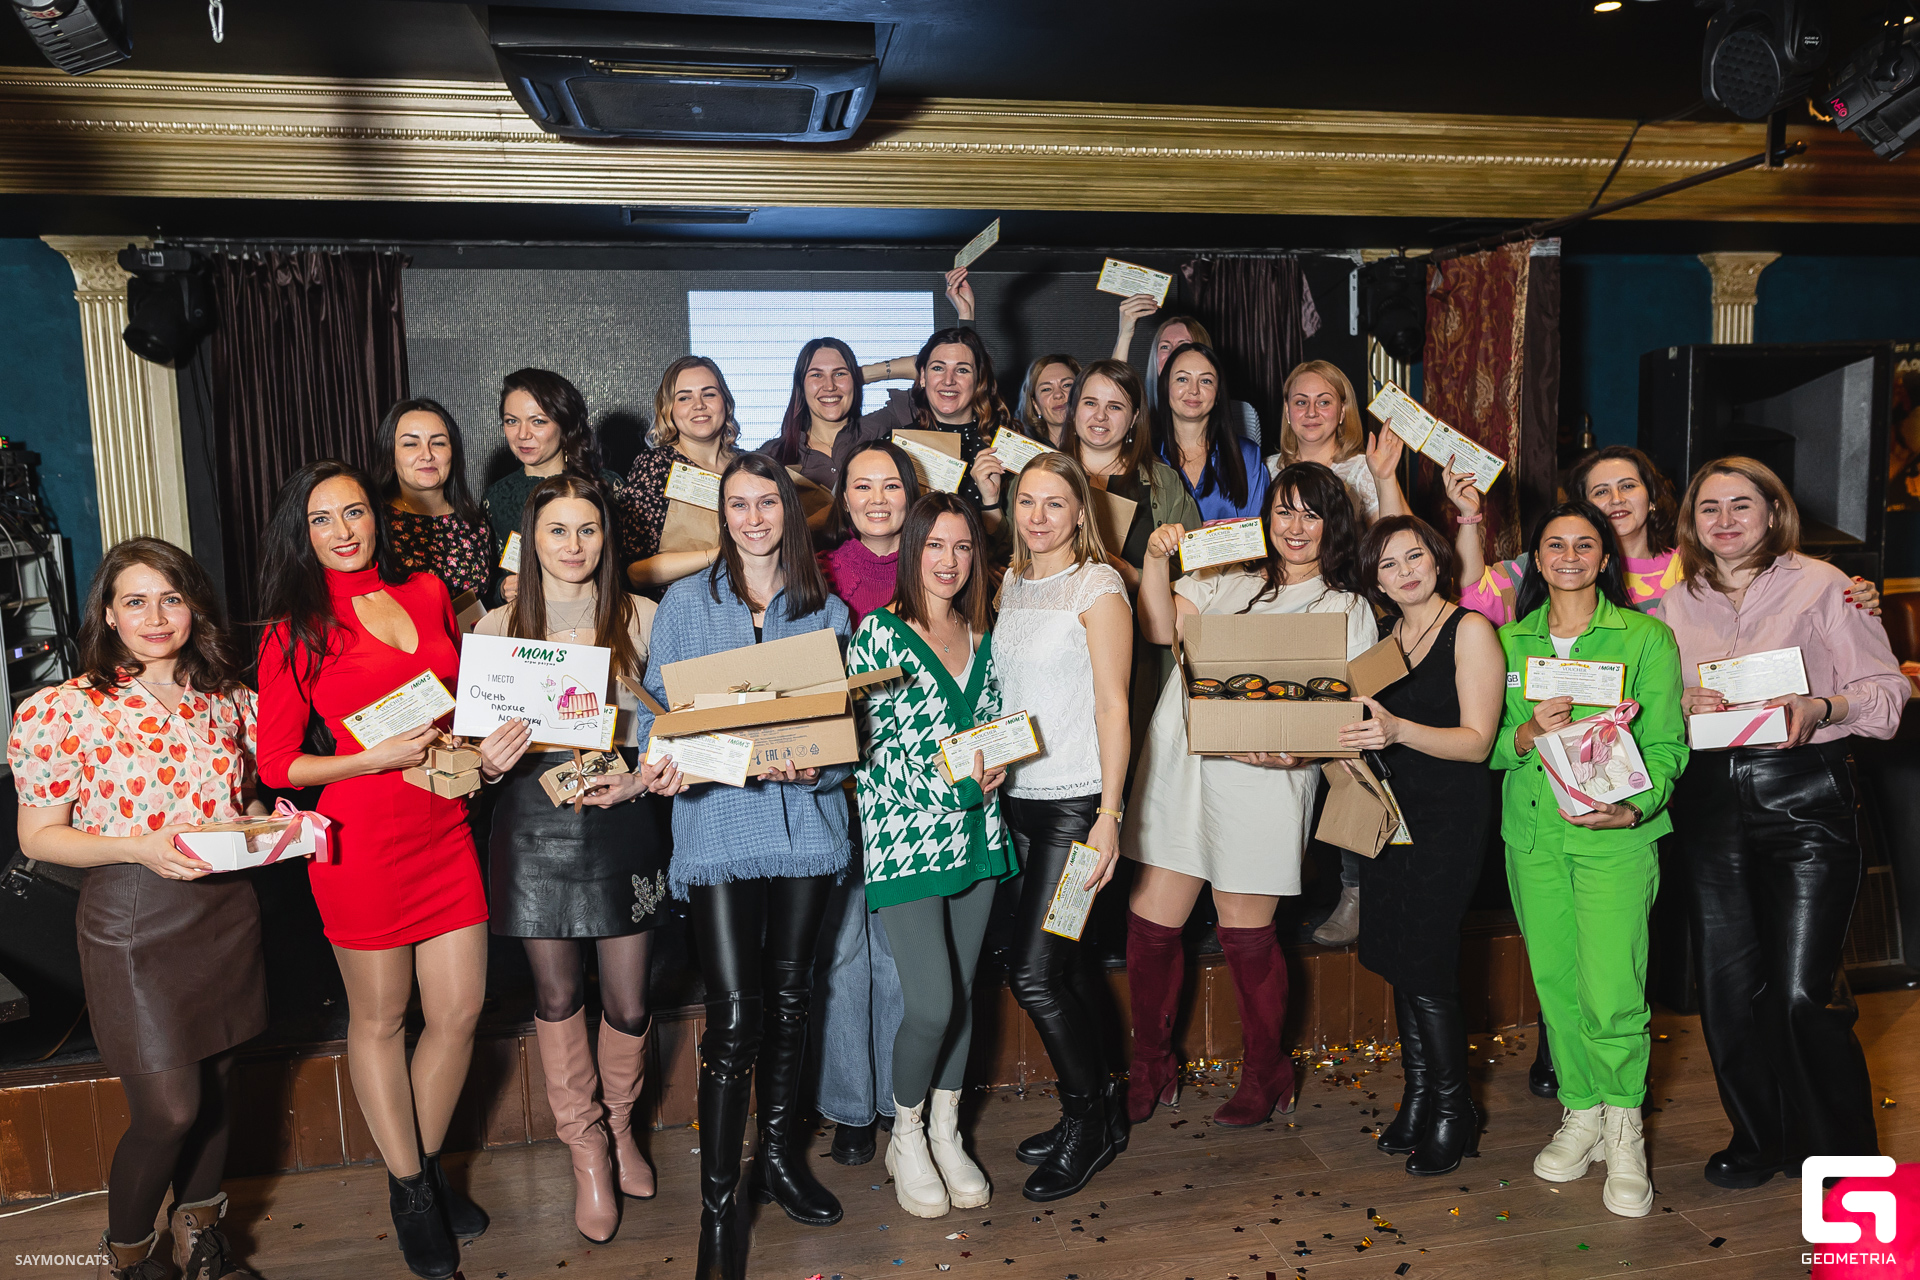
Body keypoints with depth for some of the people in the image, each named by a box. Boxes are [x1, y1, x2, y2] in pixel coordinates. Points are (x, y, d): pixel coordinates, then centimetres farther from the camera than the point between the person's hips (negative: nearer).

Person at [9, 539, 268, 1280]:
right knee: (169, 1109, -3)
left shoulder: (229, 699, 5)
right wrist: (139, 846, -20)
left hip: (226, 913, 5)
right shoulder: (64, 710, -8)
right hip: (132, 922, -4)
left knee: (214, 1087, 16)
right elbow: (37, 836, -5)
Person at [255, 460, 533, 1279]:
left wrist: (490, 747, 2)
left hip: (444, 828, 4)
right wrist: (376, 758, -16)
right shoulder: (295, 630, -3)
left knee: (459, 1011, 9)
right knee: (380, 1019, 10)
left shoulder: (427, 594, 9)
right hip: (363, 837, -4)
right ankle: (408, 1191, 28)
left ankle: (427, 1167, 31)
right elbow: (277, 763, -4)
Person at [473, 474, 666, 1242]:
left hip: (624, 819, 0)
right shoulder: (499, 627, 5)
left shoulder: (641, 618, 4)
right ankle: (587, 1150, 27)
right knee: (556, 993, 9)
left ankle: (620, 1125, 35)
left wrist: (640, 776, -14)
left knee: (627, 999, 7)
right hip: (536, 822, 1)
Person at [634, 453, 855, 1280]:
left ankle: (780, 1156, 32)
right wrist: (665, 767, -17)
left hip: (805, 821, 3)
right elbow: (658, 713, 4)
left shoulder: (825, 609, 11)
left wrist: (816, 765, -13)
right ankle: (717, 1204, 7)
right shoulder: (685, 604, 7)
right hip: (718, 822, -2)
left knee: (789, 997, 13)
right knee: (733, 1015, -6)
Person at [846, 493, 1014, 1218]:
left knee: (963, 994, 12)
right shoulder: (878, 633, -6)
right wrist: (952, 777, -17)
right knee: (932, 1003, -8)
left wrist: (994, 768, -4)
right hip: (904, 837, -5)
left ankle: (946, 1133, 30)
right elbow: (865, 743, -8)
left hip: (976, 834, 5)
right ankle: (905, 1137, 18)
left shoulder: (982, 637, 10)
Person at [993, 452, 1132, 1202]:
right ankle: (1096, 1113, 29)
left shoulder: (1098, 586, -8)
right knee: (1065, 961, 13)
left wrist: (1109, 815, -17)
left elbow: (1113, 706, -12)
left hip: (1076, 799, -6)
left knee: (1034, 972, -6)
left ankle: (1090, 1121, 15)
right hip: (1018, 796, 6)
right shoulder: (1010, 584, 12)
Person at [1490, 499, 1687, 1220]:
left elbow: (1665, 743, -2)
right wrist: (1526, 733, -13)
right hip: (1532, 834, 3)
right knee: (1555, 982, 7)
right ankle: (1581, 1114, 26)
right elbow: (1486, 744, 9)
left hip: (1616, 835, -3)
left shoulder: (1646, 638, 1)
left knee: (1610, 991, -9)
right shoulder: (1510, 641, 9)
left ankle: (1623, 1130, 12)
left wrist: (1631, 808, -18)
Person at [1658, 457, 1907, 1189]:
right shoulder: (1675, 605, 12)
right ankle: (1760, 1136, 27)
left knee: (1803, 992, -8)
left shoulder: (1820, 585, 2)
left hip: (1803, 794, -4)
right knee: (1728, 987, 7)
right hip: (1710, 799, 4)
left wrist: (1821, 708, -19)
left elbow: (1885, 689, -1)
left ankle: (1842, 1151, 14)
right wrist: (1683, 706, -8)